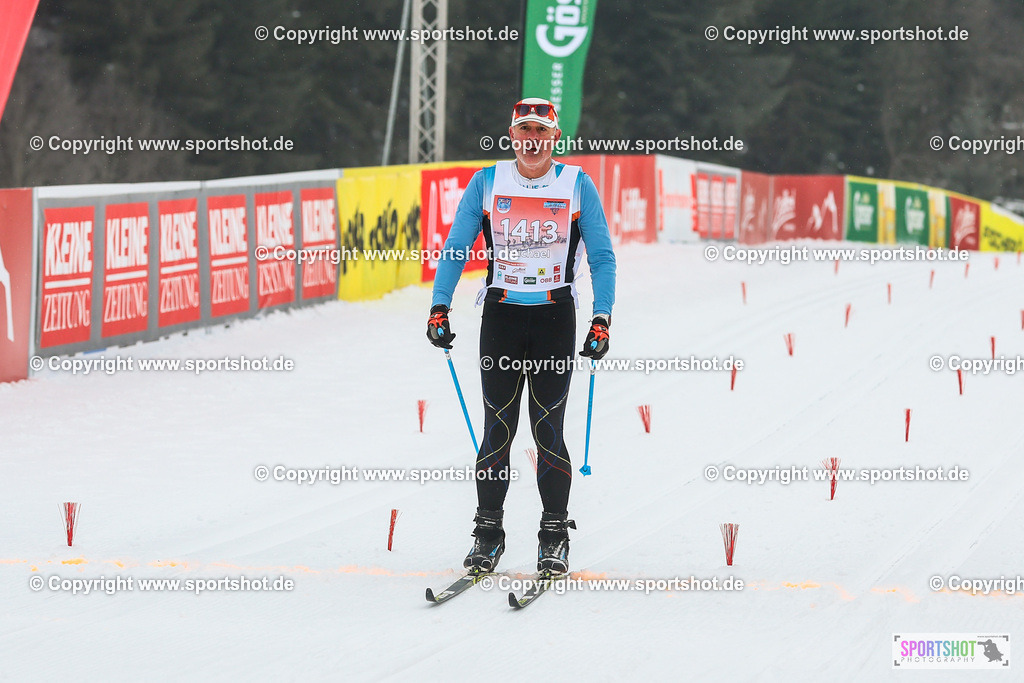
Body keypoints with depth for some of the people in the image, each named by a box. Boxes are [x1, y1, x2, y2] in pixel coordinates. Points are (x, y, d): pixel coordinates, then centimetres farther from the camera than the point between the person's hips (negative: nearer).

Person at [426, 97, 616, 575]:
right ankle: (488, 532, 9)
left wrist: (602, 320, -8)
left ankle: (555, 536, 5)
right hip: (501, 314, 1)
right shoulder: (486, 183, 4)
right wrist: (439, 308, -5)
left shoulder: (577, 185, 1)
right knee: (497, 427, 1)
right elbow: (455, 249, 6)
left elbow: (602, 257, 2)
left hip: (555, 316, -1)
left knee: (548, 428, -2)